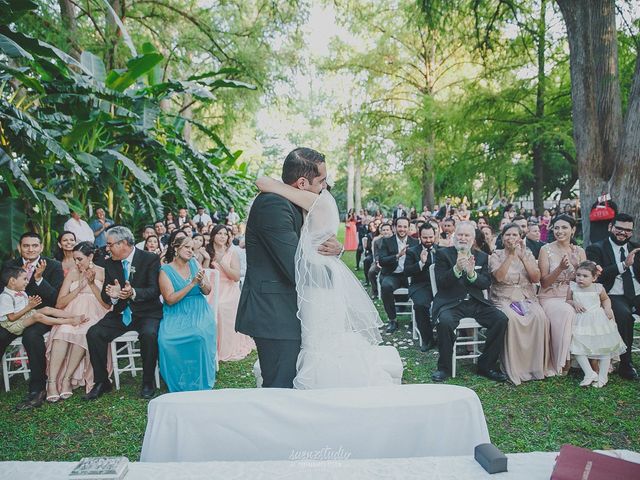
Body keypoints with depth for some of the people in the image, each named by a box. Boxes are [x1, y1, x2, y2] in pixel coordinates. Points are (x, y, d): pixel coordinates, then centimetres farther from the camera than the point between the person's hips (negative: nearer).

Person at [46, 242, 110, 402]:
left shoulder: (103, 273, 7)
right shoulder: (72, 273, 15)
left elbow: (108, 304, 0)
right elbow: (59, 303, 9)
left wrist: (92, 284, -9)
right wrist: (79, 287, -3)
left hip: (93, 315, -2)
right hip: (72, 314, 2)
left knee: (82, 334, -35)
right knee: (62, 333, -32)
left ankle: (67, 379, -27)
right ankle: (52, 382, -33)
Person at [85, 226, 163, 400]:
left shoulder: (150, 259, -9)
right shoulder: (110, 264, 6)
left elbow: (155, 290, -16)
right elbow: (105, 295, 6)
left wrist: (133, 293, -34)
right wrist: (112, 295, -19)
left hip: (147, 313, -5)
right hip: (121, 313, 5)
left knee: (149, 334, -33)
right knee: (93, 333, -17)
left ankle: (148, 383, -13)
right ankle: (102, 382, -1)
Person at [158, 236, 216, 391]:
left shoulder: (195, 264, 8)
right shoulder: (165, 271, -1)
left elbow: (207, 291, 10)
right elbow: (170, 300, -10)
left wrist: (201, 282, -13)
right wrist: (192, 283, -17)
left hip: (199, 311, 1)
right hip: (176, 315, -1)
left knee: (200, 335, -31)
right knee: (166, 339, -30)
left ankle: (200, 383, -10)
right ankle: (180, 384, -7)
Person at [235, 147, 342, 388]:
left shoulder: (289, 203, 11)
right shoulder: (273, 204, -19)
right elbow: (297, 269, -22)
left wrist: (336, 248, -9)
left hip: (280, 313, 10)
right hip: (275, 316, -10)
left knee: (280, 389, 17)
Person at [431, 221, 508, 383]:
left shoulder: (482, 256, 14)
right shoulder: (443, 254, 4)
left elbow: (486, 284, 4)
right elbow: (441, 283, -7)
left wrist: (472, 273, -16)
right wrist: (456, 269, -24)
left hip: (476, 303, 4)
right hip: (451, 303, -4)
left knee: (501, 319, -19)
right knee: (445, 321, -34)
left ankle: (486, 365, -3)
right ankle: (444, 367, -13)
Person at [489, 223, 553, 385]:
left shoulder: (528, 254, 13)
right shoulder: (496, 255, 5)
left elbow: (536, 278, -1)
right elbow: (499, 277, -14)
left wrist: (522, 256, -8)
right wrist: (511, 254, -16)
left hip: (527, 298, 3)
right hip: (504, 299, -3)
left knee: (540, 317, -29)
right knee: (511, 319, -35)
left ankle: (538, 366, -17)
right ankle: (514, 369, -25)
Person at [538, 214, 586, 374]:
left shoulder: (579, 251, 10)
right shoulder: (546, 250, -1)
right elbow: (544, 283, -5)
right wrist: (560, 268, -19)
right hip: (550, 298, -3)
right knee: (567, 312, -35)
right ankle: (563, 362, -23)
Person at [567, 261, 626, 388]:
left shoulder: (598, 288, 0)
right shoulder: (572, 287, -1)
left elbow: (605, 299, 18)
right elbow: (568, 300, 11)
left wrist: (607, 308, 0)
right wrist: (574, 303, -9)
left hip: (598, 321, 0)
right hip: (581, 322, 0)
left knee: (604, 348, 2)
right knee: (577, 348, -12)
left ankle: (603, 376, 13)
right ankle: (590, 374, -5)